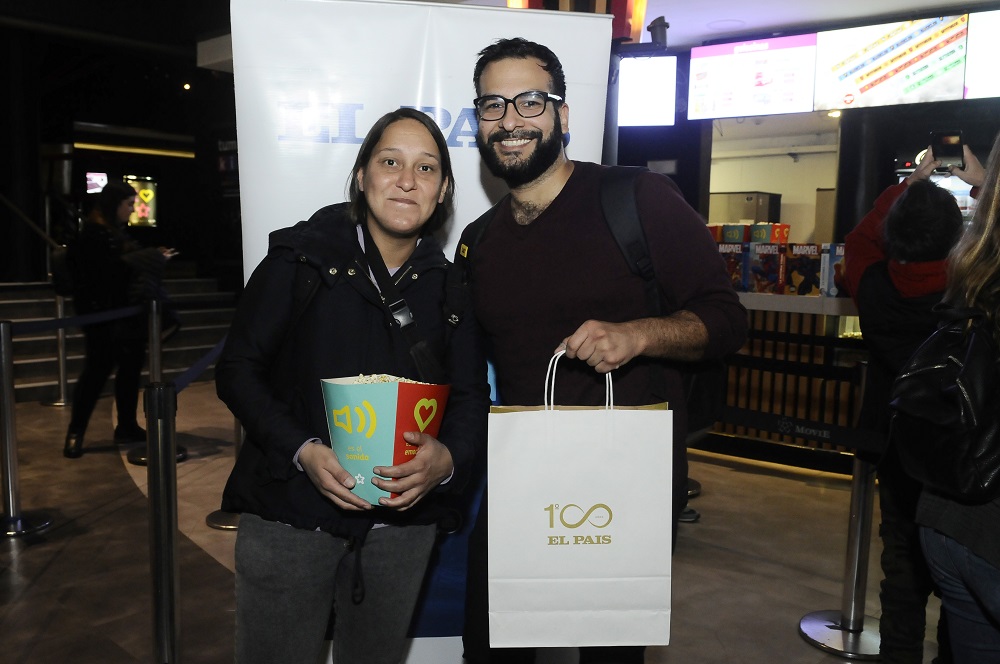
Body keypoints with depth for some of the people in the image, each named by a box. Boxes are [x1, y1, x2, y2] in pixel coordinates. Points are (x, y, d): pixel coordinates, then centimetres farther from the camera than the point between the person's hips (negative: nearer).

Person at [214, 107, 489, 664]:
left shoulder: (451, 284, 3)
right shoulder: (302, 256, -5)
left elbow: (472, 399, 2)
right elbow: (237, 369, -4)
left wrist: (447, 459, -20)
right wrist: (302, 450, -18)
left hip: (403, 525, 3)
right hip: (290, 514, -2)